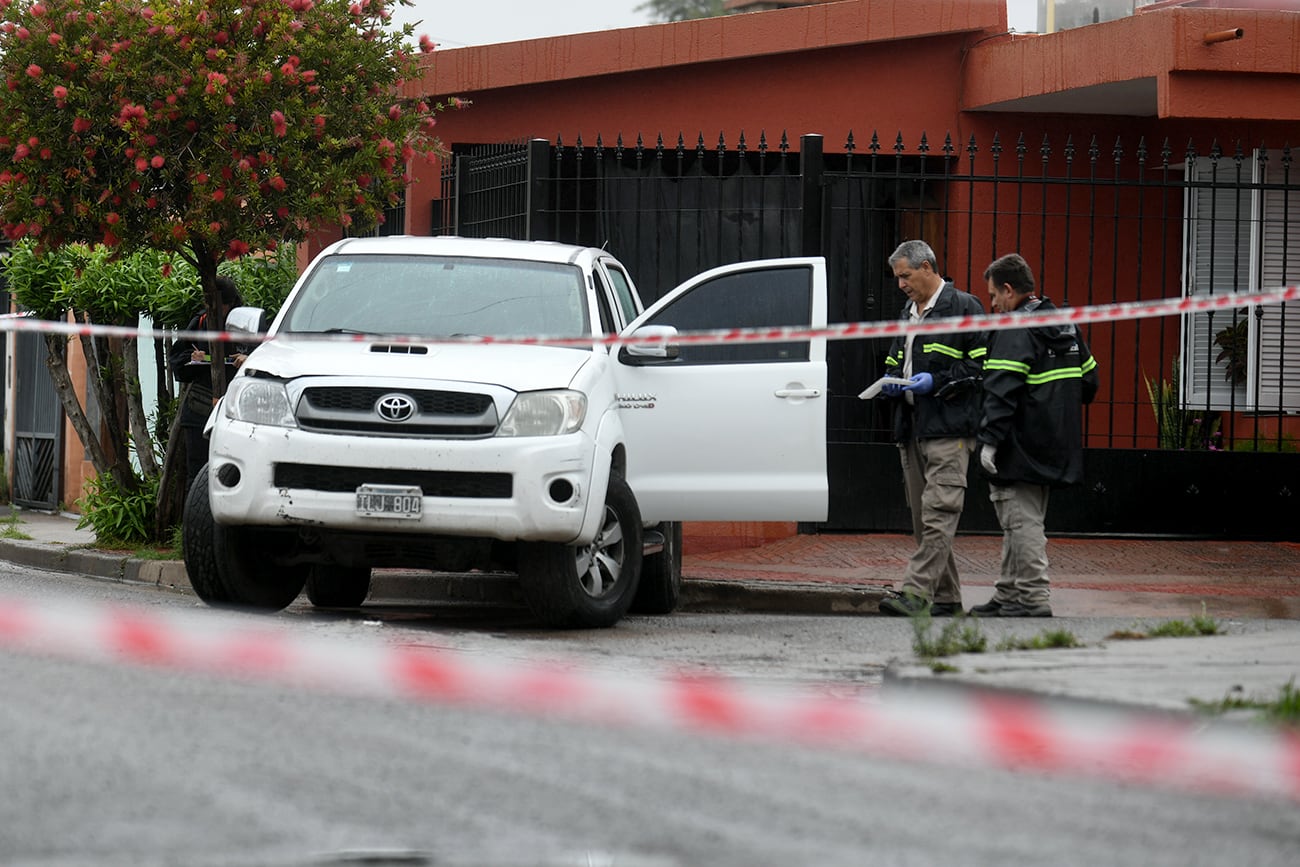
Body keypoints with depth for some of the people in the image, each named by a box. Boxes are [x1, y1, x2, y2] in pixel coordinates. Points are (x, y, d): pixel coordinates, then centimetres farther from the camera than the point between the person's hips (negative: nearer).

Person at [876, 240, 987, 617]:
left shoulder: (964, 307, -4)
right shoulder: (907, 313, 22)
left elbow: (982, 365, -9)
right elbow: (894, 360, 32)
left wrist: (937, 381, -17)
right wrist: (892, 381, 10)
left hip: (948, 429, -9)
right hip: (911, 428, 9)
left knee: (938, 513, -15)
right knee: (922, 518, 9)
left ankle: (917, 592, -25)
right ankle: (945, 597, 14)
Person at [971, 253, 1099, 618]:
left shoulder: (1016, 331, -15)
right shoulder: (1066, 326, 14)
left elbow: (1002, 391, -23)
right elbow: (1089, 379, 21)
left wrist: (990, 440, -24)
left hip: (1020, 450, -10)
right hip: (1054, 449, 10)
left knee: (1022, 522, -6)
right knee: (1025, 522, 16)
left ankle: (1033, 599, -8)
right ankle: (1007, 597, 22)